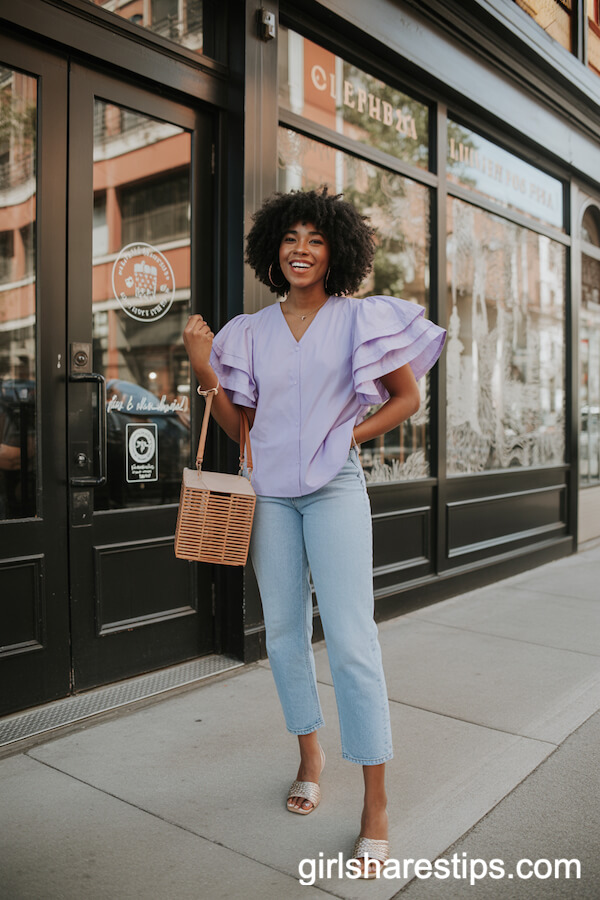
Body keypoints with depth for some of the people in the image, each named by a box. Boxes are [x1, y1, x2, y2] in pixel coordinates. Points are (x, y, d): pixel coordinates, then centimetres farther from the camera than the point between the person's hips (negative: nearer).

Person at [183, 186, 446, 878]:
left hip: (335, 489, -4)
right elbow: (240, 426, 10)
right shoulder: (252, 330, 10)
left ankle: (375, 807, 4)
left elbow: (407, 396, 6)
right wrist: (205, 370, -3)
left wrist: (351, 435, -7)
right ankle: (309, 754, 33)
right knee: (284, 630, 11)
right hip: (268, 491, 4)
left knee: (351, 640, -8)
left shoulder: (359, 317, 1)